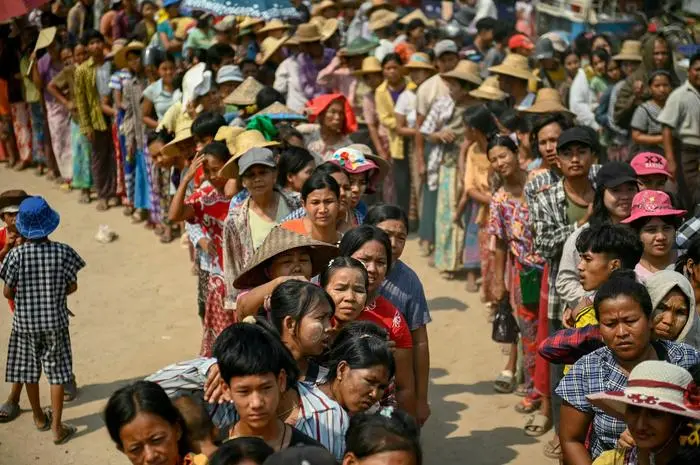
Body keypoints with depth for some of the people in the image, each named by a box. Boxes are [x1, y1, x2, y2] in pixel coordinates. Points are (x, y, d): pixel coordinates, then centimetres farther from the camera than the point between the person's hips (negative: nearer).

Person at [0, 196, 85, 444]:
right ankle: (57, 428, 8)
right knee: (57, 374, 7)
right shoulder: (62, 252, -13)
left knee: (30, 372, 18)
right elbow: (72, 287, -4)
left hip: (25, 322, 1)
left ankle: (39, 418, 35)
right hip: (55, 321, 0)